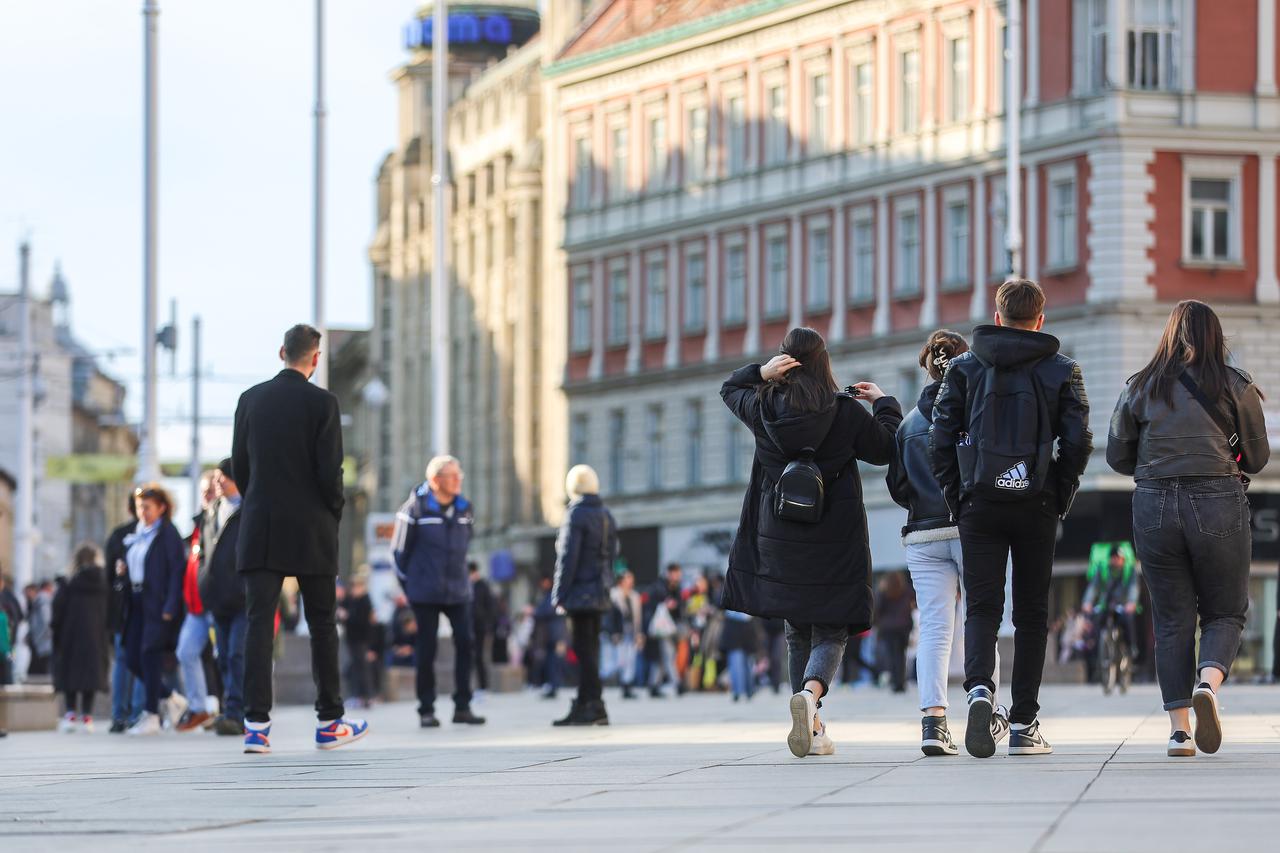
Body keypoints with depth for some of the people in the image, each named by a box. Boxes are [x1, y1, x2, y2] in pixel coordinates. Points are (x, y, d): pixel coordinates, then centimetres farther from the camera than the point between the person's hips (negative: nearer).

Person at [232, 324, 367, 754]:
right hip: (311, 531, -3)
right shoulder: (321, 402, -7)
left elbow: (240, 464, 7)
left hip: (260, 530, 3)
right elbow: (330, 469, -10)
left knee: (259, 623, -2)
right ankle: (329, 722, 15)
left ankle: (256, 724, -11)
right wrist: (334, 515, 5)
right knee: (322, 625, 9)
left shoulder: (251, 400, 4)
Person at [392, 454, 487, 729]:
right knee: (427, 649, 0)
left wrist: (457, 576, 15)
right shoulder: (415, 508, -8)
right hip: (425, 593, -4)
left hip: (458, 592, 4)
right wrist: (408, 584, 2)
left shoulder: (464, 508, 6)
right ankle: (426, 711, 7)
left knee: (465, 643, -4)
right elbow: (400, 550, -2)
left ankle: (462, 706, 4)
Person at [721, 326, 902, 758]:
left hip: (779, 541, 3)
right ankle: (810, 694, -30)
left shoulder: (764, 409, -1)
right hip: (834, 543, -2)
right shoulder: (847, 412, -8)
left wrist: (761, 372, 1)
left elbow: (730, 390, 20)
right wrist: (885, 404, 21)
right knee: (829, 634, 0)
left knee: (797, 633, 15)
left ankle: (811, 729, 13)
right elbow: (885, 450, 5)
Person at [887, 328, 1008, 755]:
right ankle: (989, 716, 21)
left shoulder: (910, 421, 7)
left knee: (934, 628, -2)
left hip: (924, 537, 2)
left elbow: (897, 487, 8)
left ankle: (933, 720, -16)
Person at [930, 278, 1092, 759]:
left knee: (982, 608, 1)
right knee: (1031, 613, 7)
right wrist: (1059, 500, 6)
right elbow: (1077, 443, -5)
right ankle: (1024, 726, 5)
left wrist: (955, 501, 8)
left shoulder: (964, 368, 6)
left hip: (979, 504, 0)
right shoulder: (1061, 372, 4)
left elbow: (941, 441, 0)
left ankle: (979, 688, -27)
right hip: (1036, 505, 0)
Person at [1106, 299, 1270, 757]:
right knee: (1225, 612, 10)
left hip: (1154, 508, 2)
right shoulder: (1237, 386, 0)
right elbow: (1258, 457, 6)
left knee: (1171, 619, 8)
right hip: (1219, 505, -1)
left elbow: (1116, 455, 8)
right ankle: (1208, 682, -20)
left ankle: (1179, 728, 3)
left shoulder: (1140, 387, 4)